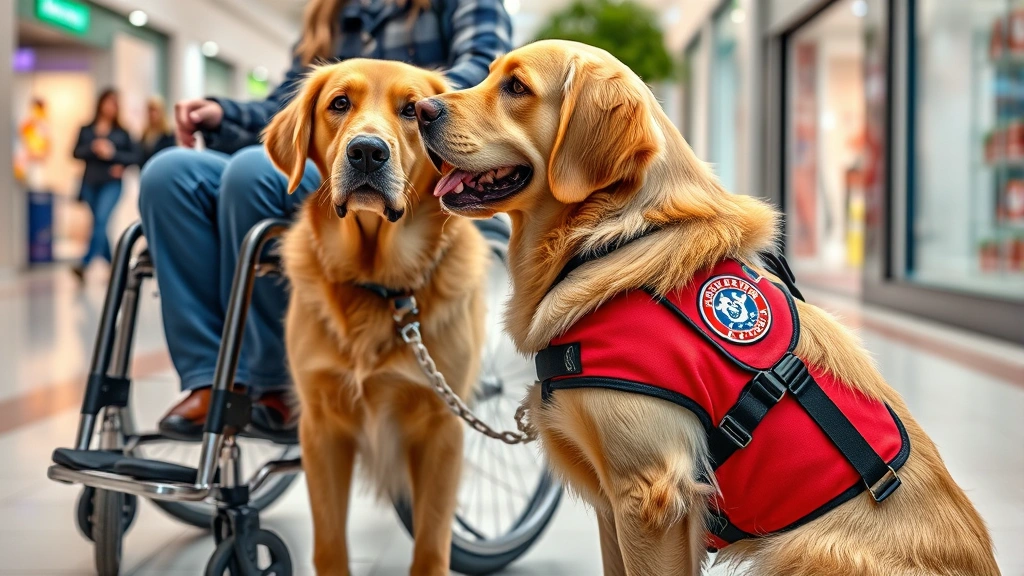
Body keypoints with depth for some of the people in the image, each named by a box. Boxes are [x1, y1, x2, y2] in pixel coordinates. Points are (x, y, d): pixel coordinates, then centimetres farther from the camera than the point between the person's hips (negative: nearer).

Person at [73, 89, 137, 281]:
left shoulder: (122, 133, 3)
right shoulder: (86, 130, 7)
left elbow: (135, 156, 3)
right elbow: (76, 152, 2)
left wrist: (113, 154, -10)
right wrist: (93, 148, -15)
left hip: (111, 184, -3)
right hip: (90, 184, 3)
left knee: (101, 220, -19)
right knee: (100, 224, 9)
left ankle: (84, 264, -25)